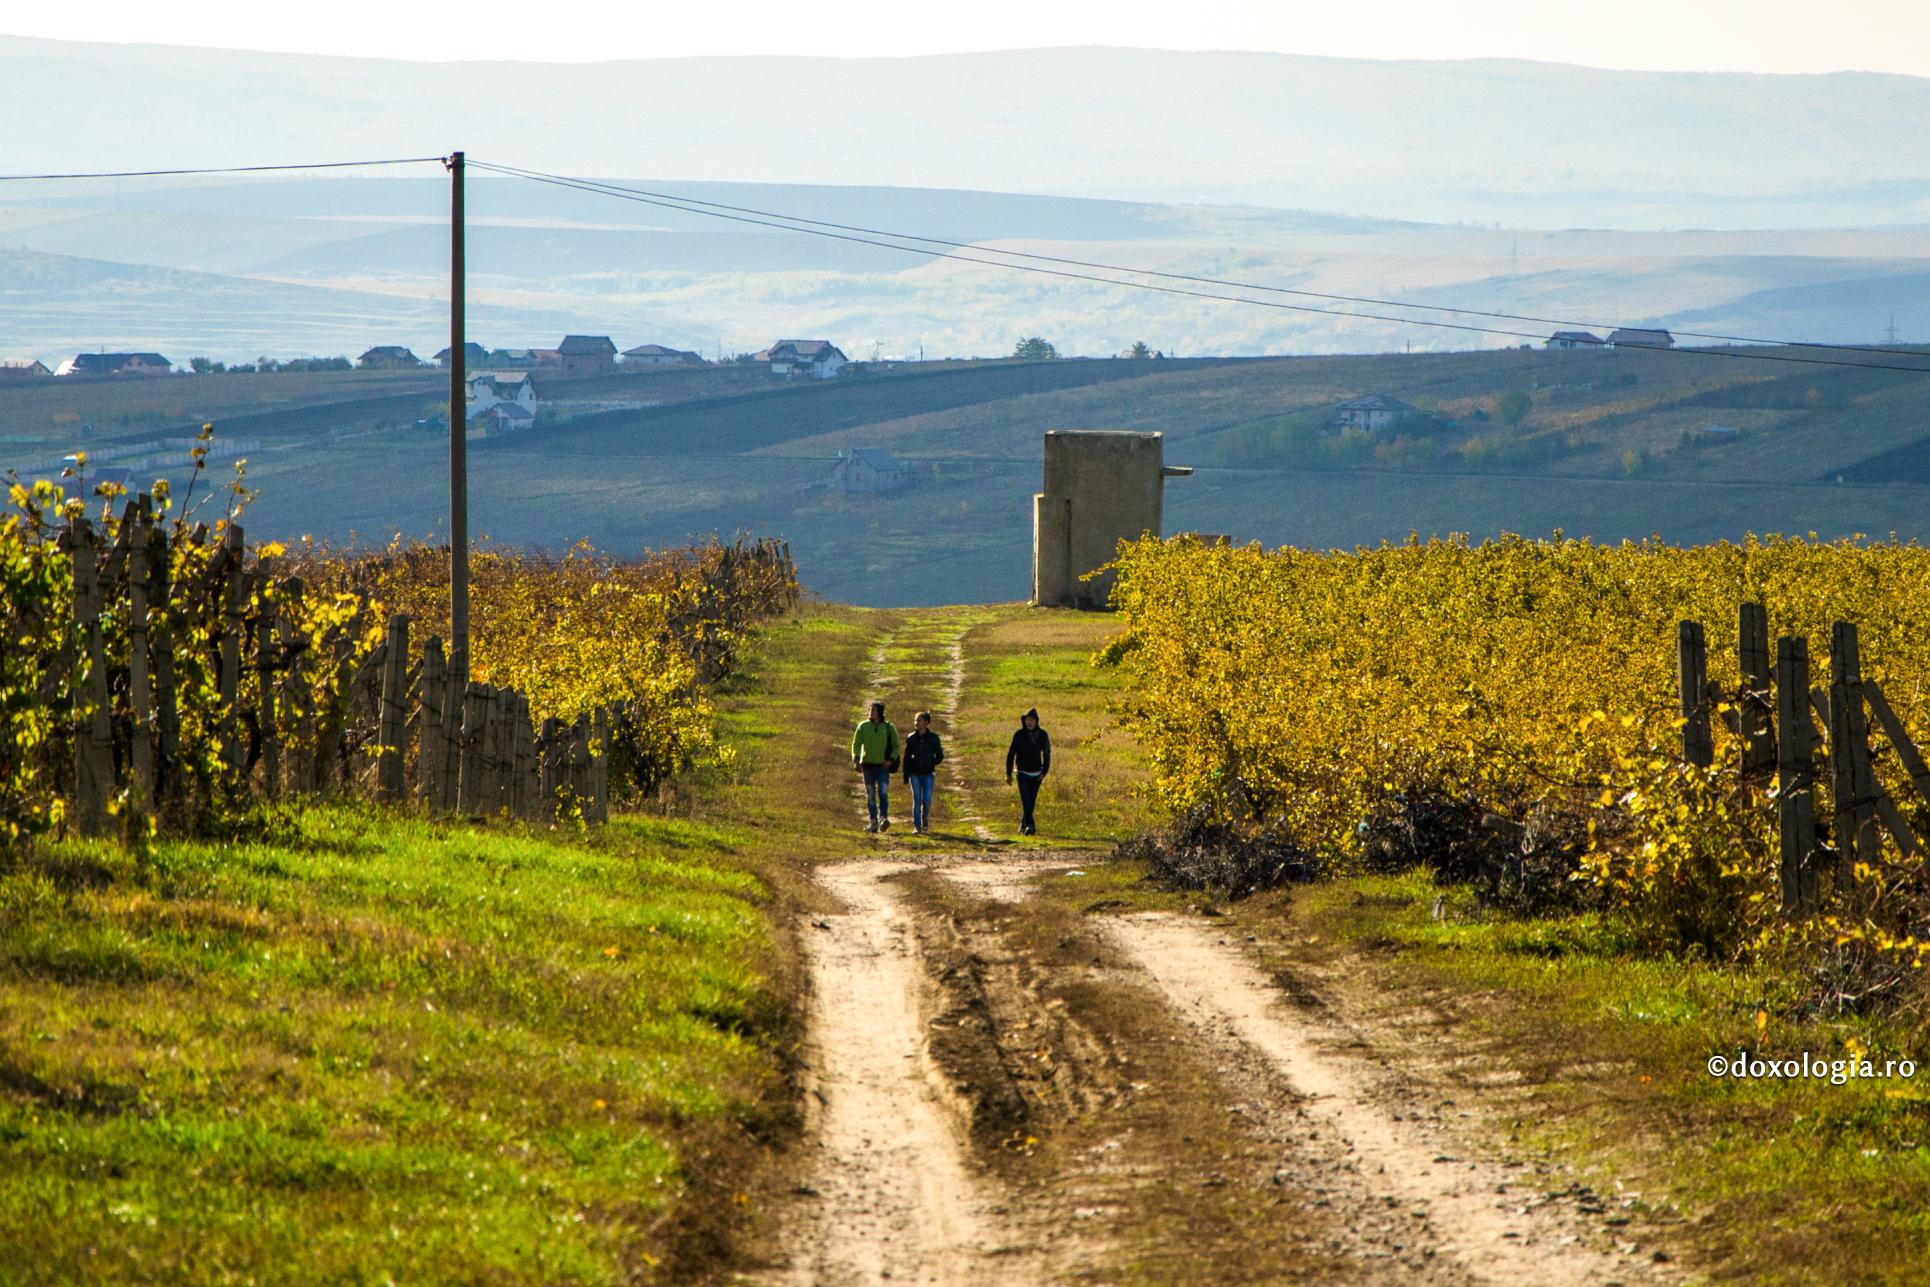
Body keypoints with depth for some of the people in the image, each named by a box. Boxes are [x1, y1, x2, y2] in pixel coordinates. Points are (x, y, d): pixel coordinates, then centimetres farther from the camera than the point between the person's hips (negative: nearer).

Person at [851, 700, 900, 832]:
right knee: (870, 795, 4)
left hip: (883, 766, -2)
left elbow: (896, 746, 9)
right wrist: (855, 759, -12)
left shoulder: (888, 728, 1)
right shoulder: (863, 727, 5)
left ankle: (883, 818, -23)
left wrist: (892, 759, -7)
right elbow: (856, 743, 5)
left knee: (883, 793, -16)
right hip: (868, 765, 2)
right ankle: (874, 822, 8)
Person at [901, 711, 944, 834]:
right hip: (915, 774, 1)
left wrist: (931, 764, -10)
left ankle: (925, 820, 23)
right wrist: (906, 777, 4)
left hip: (928, 774, -1)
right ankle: (917, 827, 4)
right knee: (917, 800, -3)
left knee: (927, 801, -6)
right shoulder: (911, 739, 3)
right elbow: (907, 758, 7)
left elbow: (939, 756, 6)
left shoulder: (933, 738, -1)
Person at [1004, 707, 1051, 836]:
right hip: (1023, 773, -3)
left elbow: (1047, 754, 8)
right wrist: (1008, 774, -5)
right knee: (1026, 800, -15)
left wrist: (1045, 772, 0)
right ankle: (1030, 825, -19)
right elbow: (1011, 754, -3)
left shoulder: (1042, 735, -1)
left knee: (1031, 802, 9)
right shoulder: (1019, 735, -7)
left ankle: (1023, 823, 27)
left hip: (1036, 774, 3)